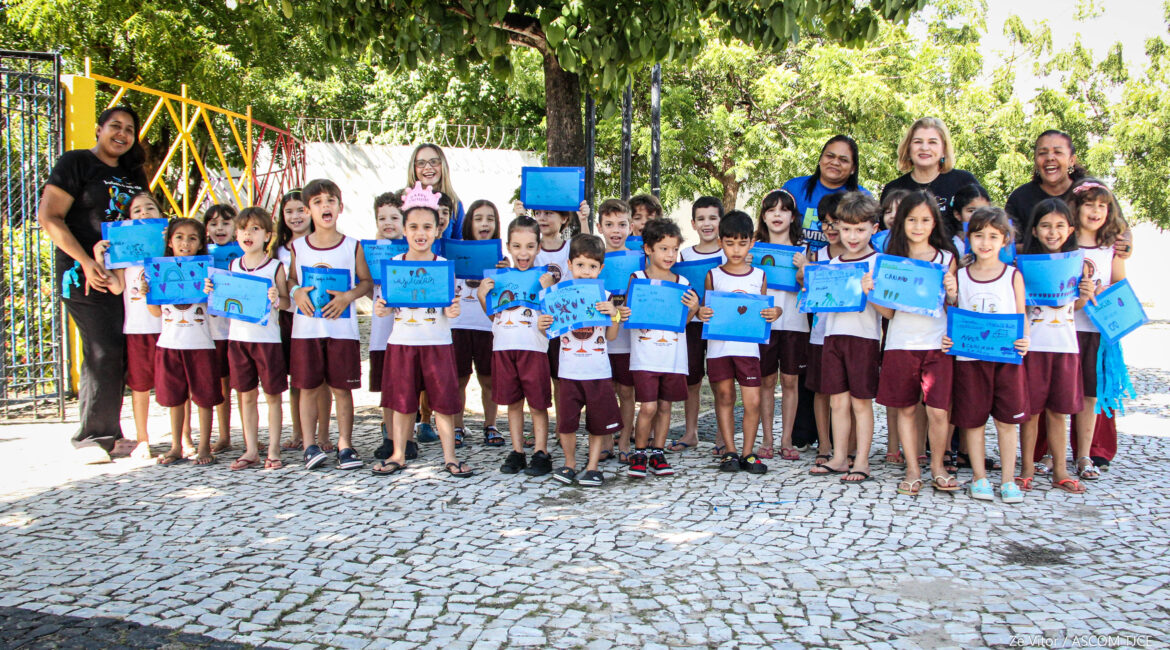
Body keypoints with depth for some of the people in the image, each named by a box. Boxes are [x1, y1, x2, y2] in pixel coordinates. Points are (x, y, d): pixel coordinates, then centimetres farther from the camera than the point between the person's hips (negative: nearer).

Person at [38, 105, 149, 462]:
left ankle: (108, 435, 14)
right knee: (104, 350, -11)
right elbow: (49, 218, -9)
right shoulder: (76, 162, -1)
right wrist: (86, 262, -18)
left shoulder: (132, 174, 18)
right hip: (84, 272, -6)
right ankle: (93, 435, 0)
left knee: (118, 353, 5)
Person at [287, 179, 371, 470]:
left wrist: (347, 296, -13)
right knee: (308, 387, 4)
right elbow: (289, 279, 13)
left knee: (342, 388, 4)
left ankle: (345, 445, 13)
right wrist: (297, 292, -9)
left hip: (342, 327, -1)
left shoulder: (352, 246, 1)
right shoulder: (298, 246, 5)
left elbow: (366, 281, 5)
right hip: (306, 327, 1)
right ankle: (309, 446, 13)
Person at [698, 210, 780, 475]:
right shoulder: (713, 275, 6)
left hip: (748, 346, 0)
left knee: (753, 402, -3)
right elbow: (707, 309, 9)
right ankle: (729, 451, 15)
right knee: (724, 396, 5)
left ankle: (748, 453, 10)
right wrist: (701, 313, -13)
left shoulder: (759, 276, 8)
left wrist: (773, 314, -8)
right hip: (718, 346, 0)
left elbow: (764, 311, 14)